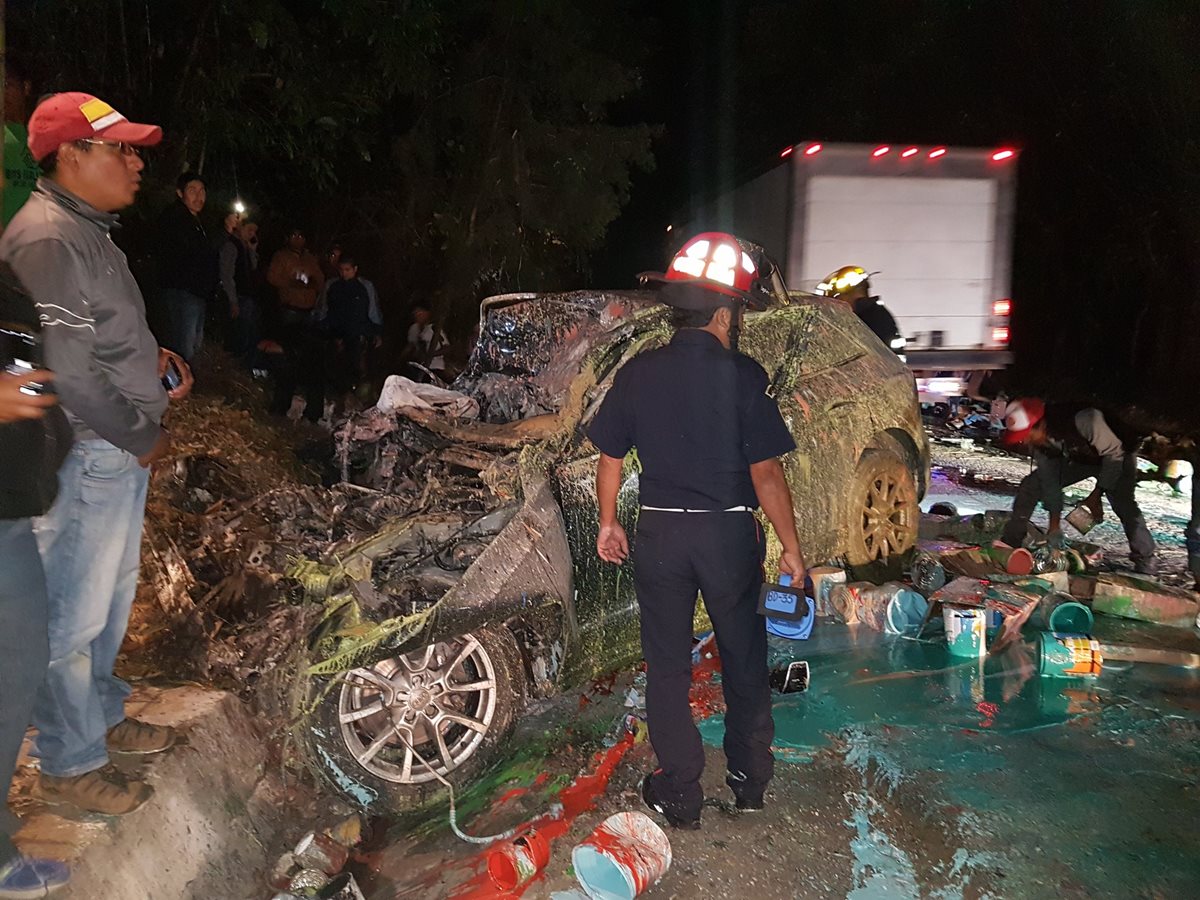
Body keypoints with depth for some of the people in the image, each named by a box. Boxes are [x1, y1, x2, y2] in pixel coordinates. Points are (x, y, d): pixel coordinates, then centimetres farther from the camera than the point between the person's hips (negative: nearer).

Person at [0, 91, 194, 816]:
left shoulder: (89, 231, 15)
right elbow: (68, 370, -24)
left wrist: (157, 358, 7)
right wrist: (142, 437, -14)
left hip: (124, 452, 10)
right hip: (87, 458, -10)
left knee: (114, 596, 22)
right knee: (76, 614, 3)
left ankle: (101, 714, 39)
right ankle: (69, 764, 19)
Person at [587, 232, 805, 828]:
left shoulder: (638, 374, -3)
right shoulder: (742, 375, -12)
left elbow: (610, 458, 3)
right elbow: (765, 472, -13)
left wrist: (608, 522, 18)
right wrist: (791, 547, -4)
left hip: (660, 533, 2)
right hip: (729, 533, -1)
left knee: (667, 663, 13)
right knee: (743, 656, 18)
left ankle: (679, 794, 23)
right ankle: (749, 778, 34)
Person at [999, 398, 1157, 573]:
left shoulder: (1084, 420, -42)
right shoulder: (1038, 438, -22)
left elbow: (1115, 452, -29)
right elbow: (1049, 479, -15)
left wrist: (1096, 495, -28)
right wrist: (1054, 524, -16)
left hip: (1116, 455, -5)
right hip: (1077, 459, 5)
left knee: (1122, 501, -28)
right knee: (1031, 484, -8)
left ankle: (1145, 558, -12)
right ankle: (1010, 542, -1)